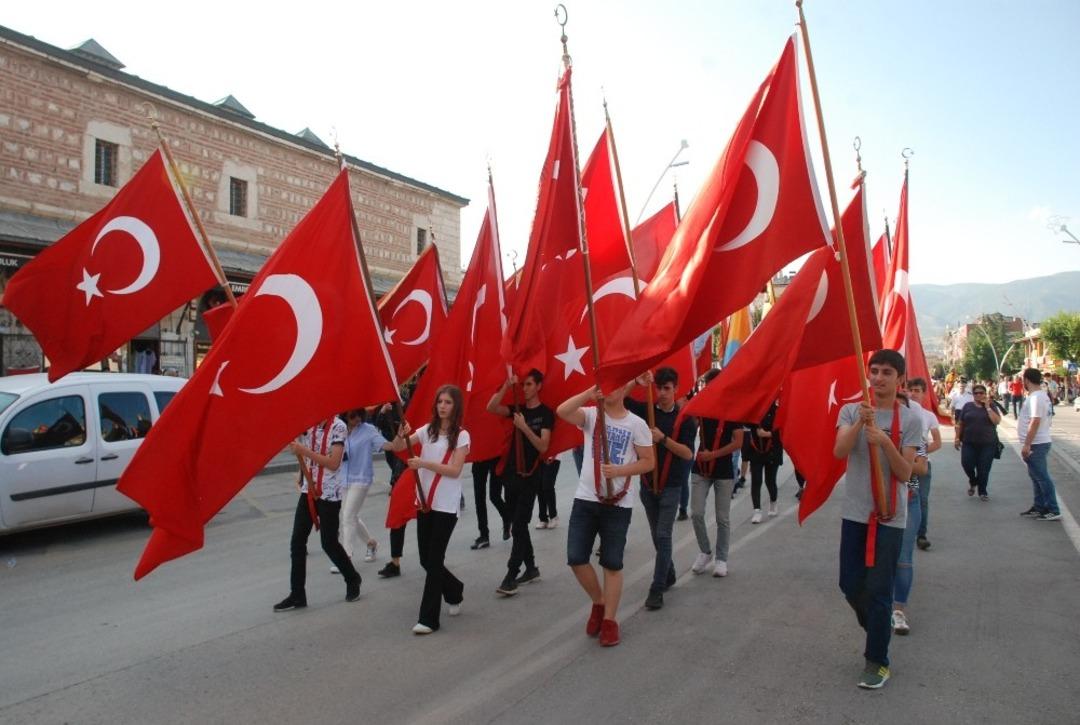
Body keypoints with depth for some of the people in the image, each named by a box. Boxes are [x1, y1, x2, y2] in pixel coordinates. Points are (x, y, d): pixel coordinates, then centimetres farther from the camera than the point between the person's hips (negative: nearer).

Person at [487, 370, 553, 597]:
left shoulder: (546, 413, -6)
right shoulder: (518, 409, 10)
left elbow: (543, 446, -14)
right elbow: (491, 408, -6)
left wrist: (524, 427, -24)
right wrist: (507, 386, -15)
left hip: (531, 476, -6)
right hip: (512, 473, 6)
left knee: (518, 525, -9)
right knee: (517, 524, 12)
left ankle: (511, 577, -8)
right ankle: (531, 568, 25)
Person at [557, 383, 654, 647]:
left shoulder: (637, 424, -3)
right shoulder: (591, 415, 0)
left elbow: (648, 462, -1)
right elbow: (561, 411, -19)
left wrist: (619, 470, -16)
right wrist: (590, 393, -23)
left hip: (618, 504, -2)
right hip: (585, 499, 2)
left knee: (612, 564, 4)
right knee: (576, 558, 1)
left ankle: (610, 619, 20)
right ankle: (598, 602, 27)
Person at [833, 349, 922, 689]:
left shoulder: (910, 419, -4)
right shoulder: (851, 410, 1)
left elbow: (905, 473, -9)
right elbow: (839, 452, -15)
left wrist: (885, 442, -25)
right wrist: (860, 422, -29)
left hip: (889, 517, -3)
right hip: (854, 512, 3)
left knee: (878, 590, -1)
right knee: (850, 585, 11)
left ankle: (877, 661, 14)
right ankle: (877, 630, 39)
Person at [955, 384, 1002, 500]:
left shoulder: (991, 406, 4)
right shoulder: (968, 406, 6)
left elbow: (997, 421, -11)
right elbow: (960, 423, 9)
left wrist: (987, 407, -11)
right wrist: (957, 438, 5)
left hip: (987, 443, -1)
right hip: (969, 443, 1)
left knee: (984, 469, 0)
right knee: (967, 464, -10)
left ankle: (982, 492, 19)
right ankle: (972, 481, 22)